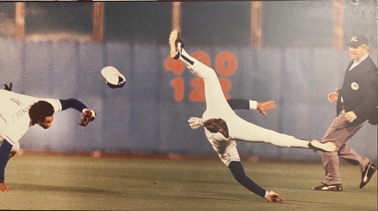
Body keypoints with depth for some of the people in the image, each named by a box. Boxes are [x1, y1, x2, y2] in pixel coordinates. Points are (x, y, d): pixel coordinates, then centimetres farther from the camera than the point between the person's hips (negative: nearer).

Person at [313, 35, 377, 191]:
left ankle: (332, 182, 1)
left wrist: (356, 113, -30)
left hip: (356, 115, -10)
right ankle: (365, 164, 25)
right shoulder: (354, 64, 9)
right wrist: (339, 94, 6)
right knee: (336, 144, 18)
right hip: (347, 112, 10)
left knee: (328, 143, -7)